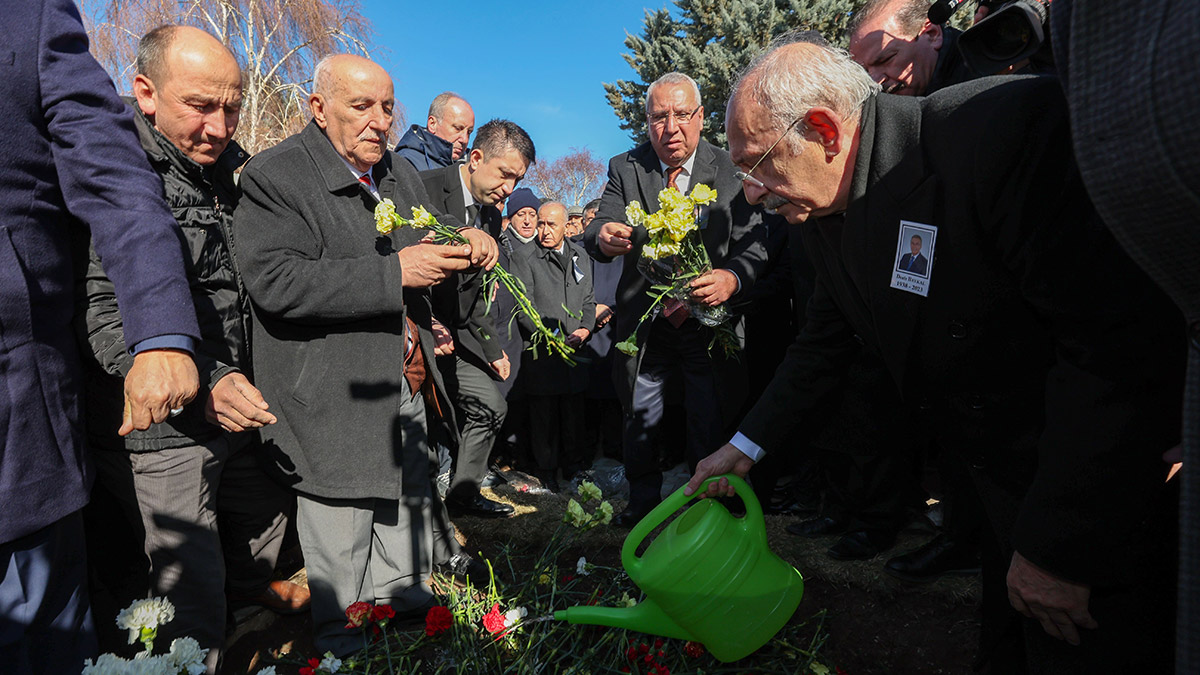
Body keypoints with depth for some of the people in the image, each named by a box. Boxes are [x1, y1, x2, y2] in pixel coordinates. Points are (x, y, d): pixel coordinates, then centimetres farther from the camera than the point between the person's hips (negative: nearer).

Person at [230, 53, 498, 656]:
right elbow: (275, 282, -24)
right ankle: (339, 639, 30)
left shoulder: (398, 172, 11)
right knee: (340, 544, 8)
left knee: (408, 501, 23)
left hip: (407, 386, 8)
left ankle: (402, 596, 45)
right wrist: (394, 273, -28)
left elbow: (433, 227, 21)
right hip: (333, 399, -7)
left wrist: (467, 239, -5)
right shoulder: (273, 176, -12)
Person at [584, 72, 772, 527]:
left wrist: (733, 277, -33)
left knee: (711, 429, 4)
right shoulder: (625, 169, 1)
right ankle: (642, 503, 35)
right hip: (645, 325, 2)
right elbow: (599, 231, -9)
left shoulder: (731, 170, -4)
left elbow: (754, 245, -10)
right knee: (640, 425, 14)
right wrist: (603, 237, -35)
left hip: (709, 322, -1)